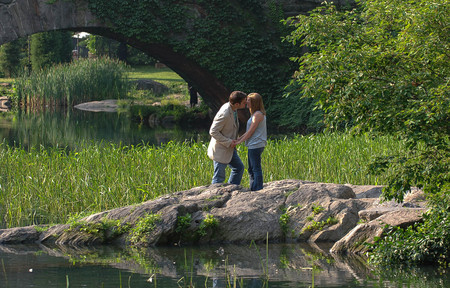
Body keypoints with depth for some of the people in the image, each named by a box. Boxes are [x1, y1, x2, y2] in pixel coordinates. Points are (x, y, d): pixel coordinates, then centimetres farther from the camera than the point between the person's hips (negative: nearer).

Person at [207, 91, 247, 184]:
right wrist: (229, 142, -21)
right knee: (219, 177, -2)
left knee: (239, 167, 18)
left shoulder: (233, 109, 0)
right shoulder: (224, 114, -29)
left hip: (229, 148, 10)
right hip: (220, 150, -10)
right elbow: (213, 132, -25)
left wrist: (232, 141, 8)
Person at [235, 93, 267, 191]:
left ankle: (258, 190, -3)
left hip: (256, 145, -10)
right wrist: (239, 138, 15)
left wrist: (239, 142, -10)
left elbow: (251, 131, -15)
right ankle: (253, 190, 20)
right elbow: (249, 131, 20)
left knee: (256, 169, -6)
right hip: (253, 146, 10)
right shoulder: (255, 114, 17)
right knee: (251, 169, 15)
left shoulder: (258, 115, -14)